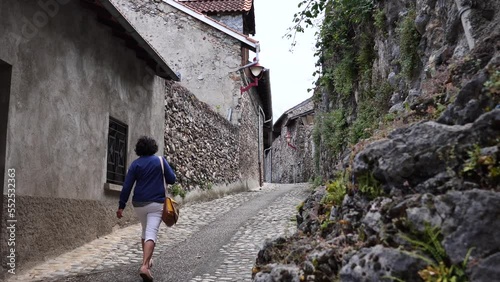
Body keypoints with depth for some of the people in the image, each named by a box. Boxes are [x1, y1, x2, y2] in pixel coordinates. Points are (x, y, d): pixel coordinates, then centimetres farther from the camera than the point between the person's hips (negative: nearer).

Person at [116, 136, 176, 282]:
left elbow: (127, 186, -3)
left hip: (139, 204, 3)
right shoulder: (160, 160, -2)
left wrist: (121, 206, 1)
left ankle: (147, 260, 33)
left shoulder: (135, 164, 0)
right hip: (156, 203, -3)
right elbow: (172, 179, 0)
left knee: (145, 231, 22)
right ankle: (144, 266, -23)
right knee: (151, 233, -8)